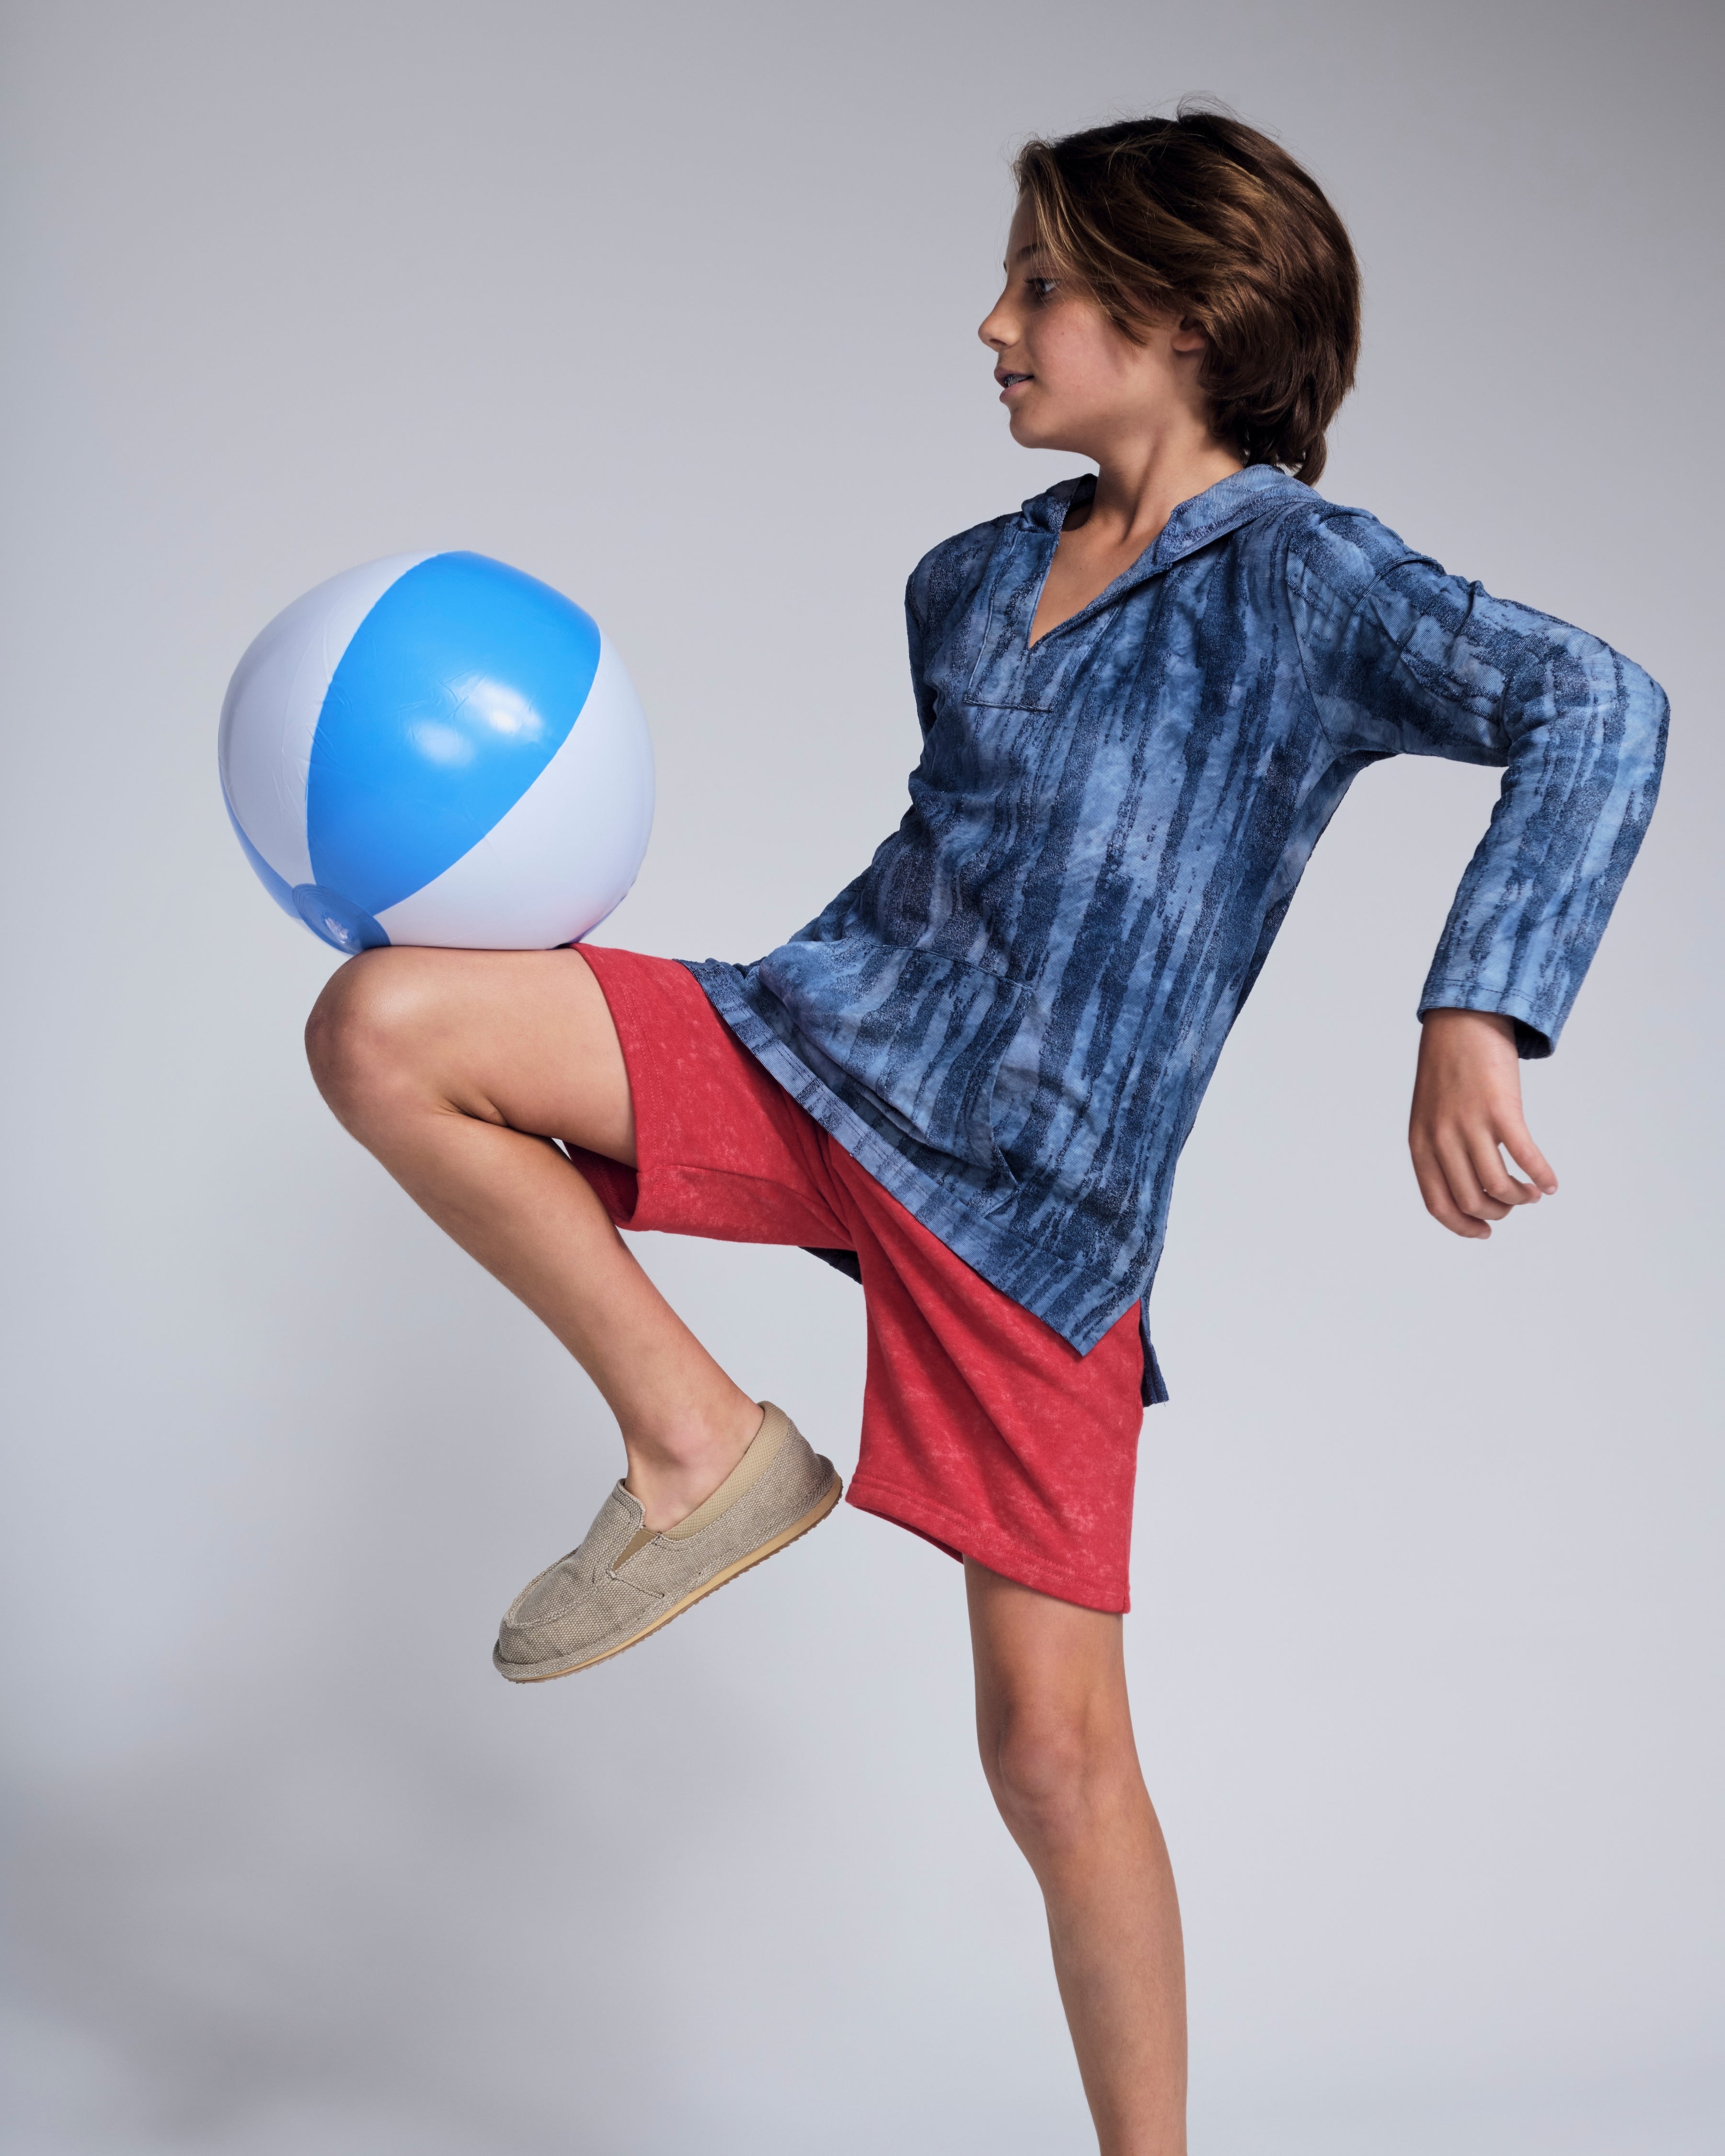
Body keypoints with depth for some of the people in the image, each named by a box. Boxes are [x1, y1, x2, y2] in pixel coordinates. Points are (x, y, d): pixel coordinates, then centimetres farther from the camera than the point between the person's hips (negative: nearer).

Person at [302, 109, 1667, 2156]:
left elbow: (1593, 708, -21)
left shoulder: (1299, 578, -7)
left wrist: (1474, 1017, -34)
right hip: (822, 1053, 5)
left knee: (1054, 1741, -3)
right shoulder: (969, 585, 13)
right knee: (381, 1026, -14)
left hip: (1043, 1194, -5)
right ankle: (702, 1450, -3)